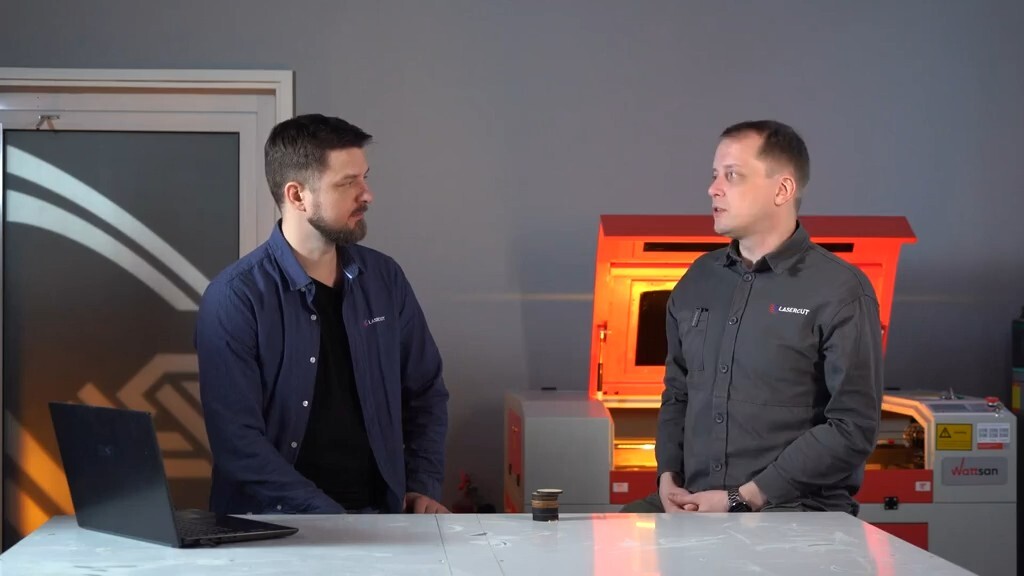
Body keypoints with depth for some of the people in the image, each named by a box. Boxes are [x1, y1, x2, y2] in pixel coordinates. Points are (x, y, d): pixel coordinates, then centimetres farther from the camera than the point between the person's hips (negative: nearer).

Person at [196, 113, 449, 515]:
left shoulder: (385, 279, 7)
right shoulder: (234, 298, -9)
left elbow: (425, 392, 18)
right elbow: (237, 441, -13)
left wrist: (423, 485, 4)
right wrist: (330, 519, -18)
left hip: (379, 512, 4)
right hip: (273, 523, -4)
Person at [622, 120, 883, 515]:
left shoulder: (839, 291, -5)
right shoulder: (699, 280, 14)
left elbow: (853, 427, -11)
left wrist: (744, 499, -14)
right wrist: (668, 477, 4)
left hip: (797, 509, -5)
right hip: (694, 504, 6)